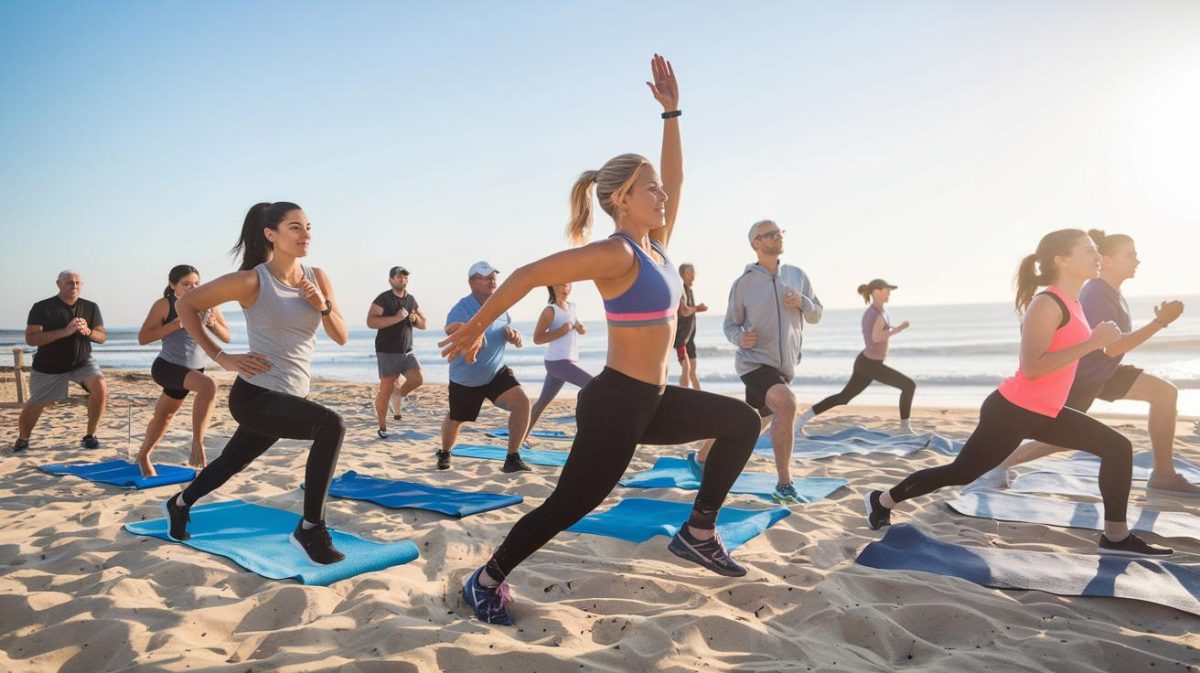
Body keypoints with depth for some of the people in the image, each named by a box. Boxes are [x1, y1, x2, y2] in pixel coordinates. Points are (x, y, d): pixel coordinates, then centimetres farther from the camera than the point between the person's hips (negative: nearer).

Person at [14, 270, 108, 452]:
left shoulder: (91, 307, -4)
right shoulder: (42, 308, -14)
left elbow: (102, 336, 0)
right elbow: (30, 338, -22)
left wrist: (87, 331, -24)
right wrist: (65, 331, -33)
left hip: (82, 362, 1)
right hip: (48, 367, -1)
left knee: (100, 388, -24)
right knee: (33, 406, 8)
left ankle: (90, 436, -9)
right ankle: (22, 440, 40)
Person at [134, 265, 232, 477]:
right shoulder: (164, 305, -11)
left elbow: (227, 337, 2)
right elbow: (143, 338, -13)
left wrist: (213, 322, -18)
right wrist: (175, 324, -22)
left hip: (194, 370, 6)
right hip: (166, 367, -6)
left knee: (164, 415, 23)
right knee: (208, 385, -33)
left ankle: (143, 455, 45)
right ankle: (197, 443, -28)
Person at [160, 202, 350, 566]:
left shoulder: (317, 277, 2)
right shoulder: (252, 281, -15)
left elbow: (341, 337, 3)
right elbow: (185, 304, -6)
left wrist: (323, 305, -16)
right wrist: (222, 357, -10)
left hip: (290, 398, 7)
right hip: (254, 396, -7)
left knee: (230, 463, 27)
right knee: (331, 425, -30)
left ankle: (179, 504, 56)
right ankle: (310, 529, -18)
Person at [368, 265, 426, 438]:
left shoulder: (411, 300, 12)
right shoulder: (383, 299, -8)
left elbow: (423, 325, 18)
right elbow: (371, 322, -20)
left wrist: (416, 318, -4)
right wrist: (396, 318, -25)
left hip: (407, 351, 5)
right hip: (387, 352, -5)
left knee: (418, 379, -12)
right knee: (386, 389, -4)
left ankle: (400, 395, 20)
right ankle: (382, 427, 9)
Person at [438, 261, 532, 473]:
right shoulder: (460, 311, -24)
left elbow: (518, 341, 2)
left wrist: (515, 336, -22)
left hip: (496, 372, 4)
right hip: (465, 378, -4)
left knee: (522, 401, -20)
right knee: (455, 421, 14)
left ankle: (512, 459, -11)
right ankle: (444, 454, 48)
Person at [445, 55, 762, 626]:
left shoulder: (654, 244, 8)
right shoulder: (617, 254, -18)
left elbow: (675, 177, 19)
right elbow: (528, 275, -19)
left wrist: (671, 113, 18)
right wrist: (475, 328, -13)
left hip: (651, 400, 10)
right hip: (616, 403, -9)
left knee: (742, 423, 15)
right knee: (569, 504, -3)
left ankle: (697, 533, 19)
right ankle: (486, 581, 16)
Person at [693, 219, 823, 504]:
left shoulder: (797, 275, 5)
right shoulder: (743, 283, -5)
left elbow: (817, 315, 12)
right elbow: (730, 324, 3)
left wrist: (802, 302, -10)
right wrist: (739, 338, -19)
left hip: (784, 366, 5)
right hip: (755, 361, -5)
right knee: (786, 403, -31)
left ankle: (702, 457, 39)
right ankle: (784, 486, -24)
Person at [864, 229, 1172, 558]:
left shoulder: (1071, 303, 9)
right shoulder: (1047, 304, -20)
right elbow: (1031, 367, -27)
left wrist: (1100, 340, 9)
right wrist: (1091, 344, -26)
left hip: (1043, 412, 9)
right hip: (1013, 410, -9)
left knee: (1117, 448, 7)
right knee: (960, 473, 2)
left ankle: (1116, 536, 14)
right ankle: (883, 500, 18)